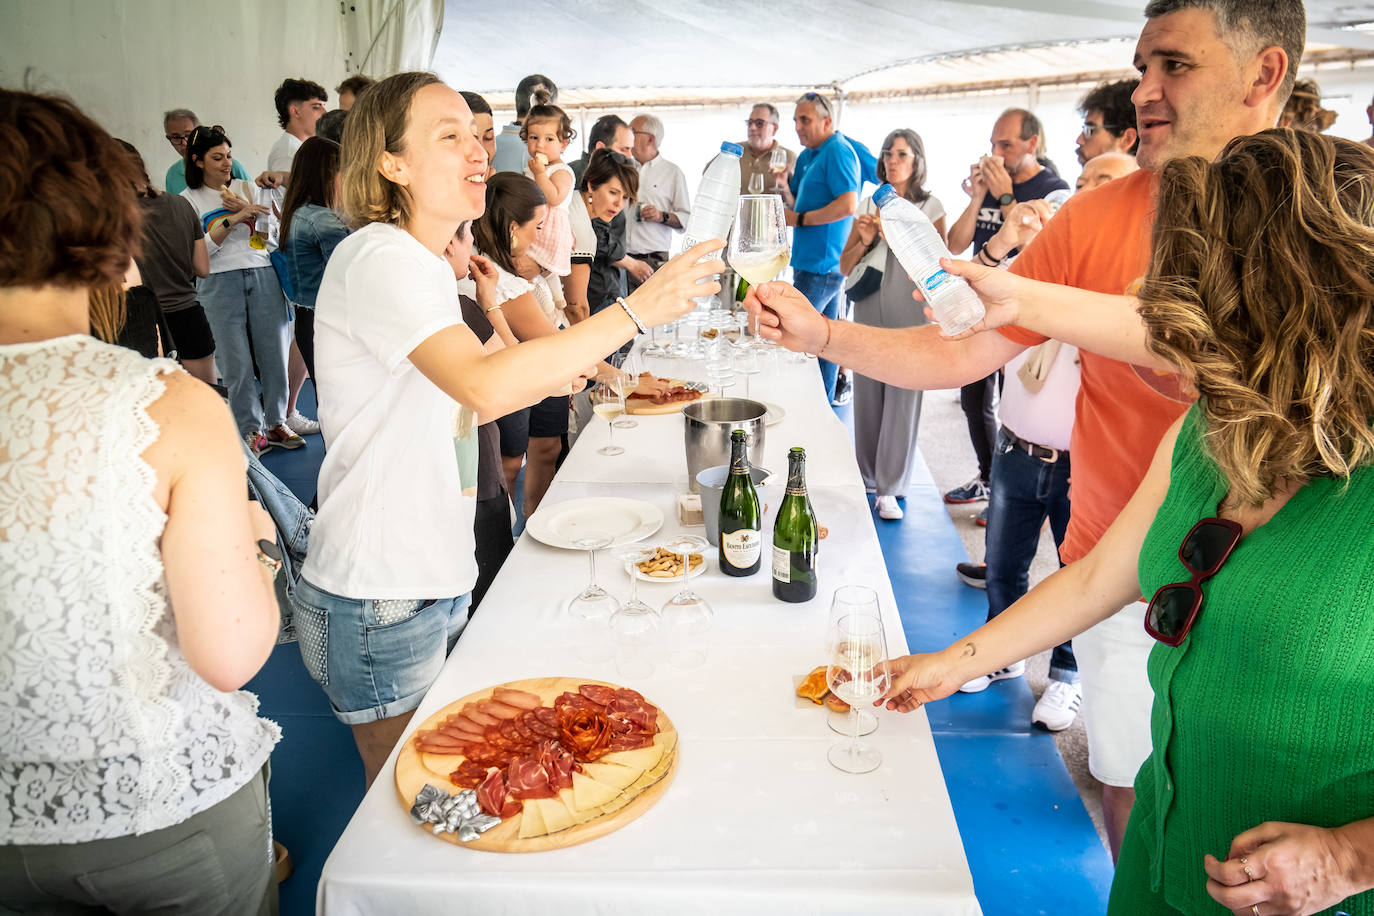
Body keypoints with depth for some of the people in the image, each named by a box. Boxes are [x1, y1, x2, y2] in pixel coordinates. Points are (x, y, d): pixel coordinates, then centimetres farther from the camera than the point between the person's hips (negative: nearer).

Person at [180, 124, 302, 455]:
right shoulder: (188, 199, 5)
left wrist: (248, 207, -4)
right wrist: (232, 220, -14)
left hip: (263, 276, 3)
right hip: (220, 282, -3)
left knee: (274, 354, 3)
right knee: (236, 365, -3)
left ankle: (276, 423, 16)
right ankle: (251, 430, 9)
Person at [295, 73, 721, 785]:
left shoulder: (422, 264, 12)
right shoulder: (378, 258, -19)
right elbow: (485, 385, -35)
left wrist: (540, 381, 7)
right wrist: (637, 310, -33)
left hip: (432, 579, 9)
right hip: (379, 602, -9)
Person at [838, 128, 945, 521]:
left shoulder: (931, 207, 4)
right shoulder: (869, 204, 12)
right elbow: (845, 267, 12)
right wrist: (865, 240, -6)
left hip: (910, 315, -3)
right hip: (868, 312, 3)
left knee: (902, 400, -6)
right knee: (867, 396, 5)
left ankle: (890, 489, -2)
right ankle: (866, 479, 18)